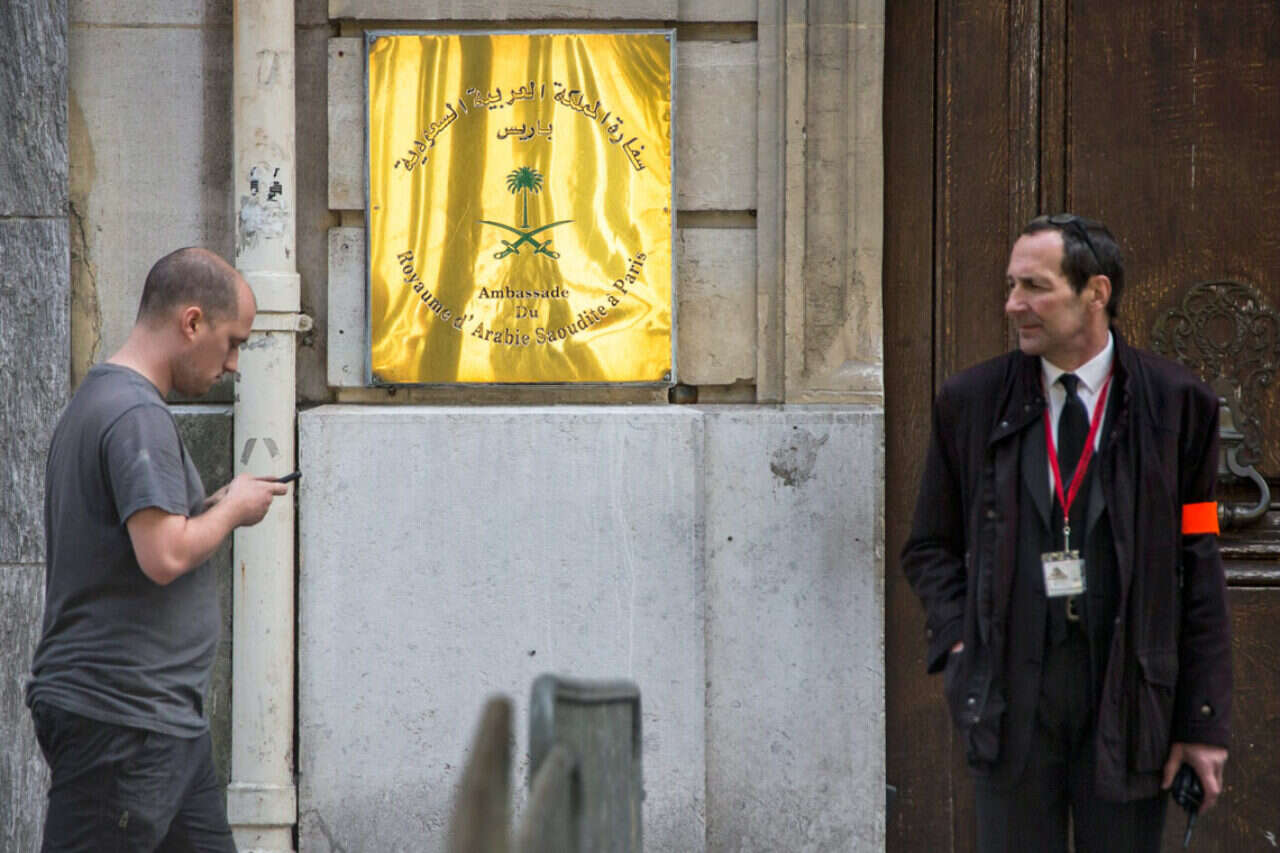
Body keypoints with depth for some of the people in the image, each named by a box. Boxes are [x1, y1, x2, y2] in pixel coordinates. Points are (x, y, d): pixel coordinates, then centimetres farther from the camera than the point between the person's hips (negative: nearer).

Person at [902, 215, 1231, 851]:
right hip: (1010, 695, 1)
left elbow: (1199, 572, 1)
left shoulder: (1176, 404, 1)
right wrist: (958, 643, -4)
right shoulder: (970, 402, 6)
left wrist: (1203, 721, -2)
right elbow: (930, 548, 15)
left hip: (1129, 692, -1)